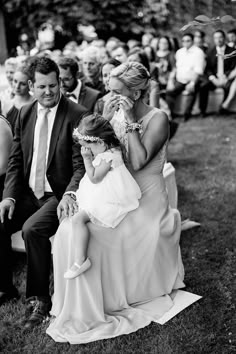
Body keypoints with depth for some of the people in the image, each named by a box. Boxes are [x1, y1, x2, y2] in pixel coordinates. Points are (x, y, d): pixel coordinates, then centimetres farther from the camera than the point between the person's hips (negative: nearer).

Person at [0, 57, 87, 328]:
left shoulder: (77, 115, -10)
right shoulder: (25, 114, 8)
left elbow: (81, 165, -11)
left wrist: (69, 194, -28)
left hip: (58, 195, -5)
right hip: (28, 193, 6)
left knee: (32, 229, -30)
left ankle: (38, 298, -9)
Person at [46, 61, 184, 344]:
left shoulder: (157, 119, -11)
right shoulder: (117, 114, 6)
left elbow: (138, 162, -23)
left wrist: (131, 121, -20)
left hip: (145, 203, -6)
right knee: (70, 228, -14)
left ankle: (90, 312, -3)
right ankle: (80, 306, 0)